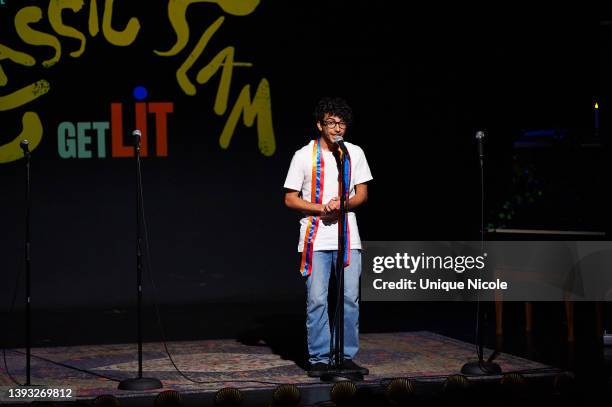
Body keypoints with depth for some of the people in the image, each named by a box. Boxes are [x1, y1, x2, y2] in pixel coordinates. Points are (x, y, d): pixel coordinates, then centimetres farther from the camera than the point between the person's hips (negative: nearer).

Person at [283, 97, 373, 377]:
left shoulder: (355, 153, 7)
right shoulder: (304, 156, -2)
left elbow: (362, 194, 9)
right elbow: (290, 199, -1)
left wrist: (342, 204, -12)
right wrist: (321, 209, -15)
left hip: (348, 238, 3)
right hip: (316, 239, -3)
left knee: (350, 298, 2)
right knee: (317, 300, -3)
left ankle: (348, 356, 11)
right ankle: (318, 359, 4)